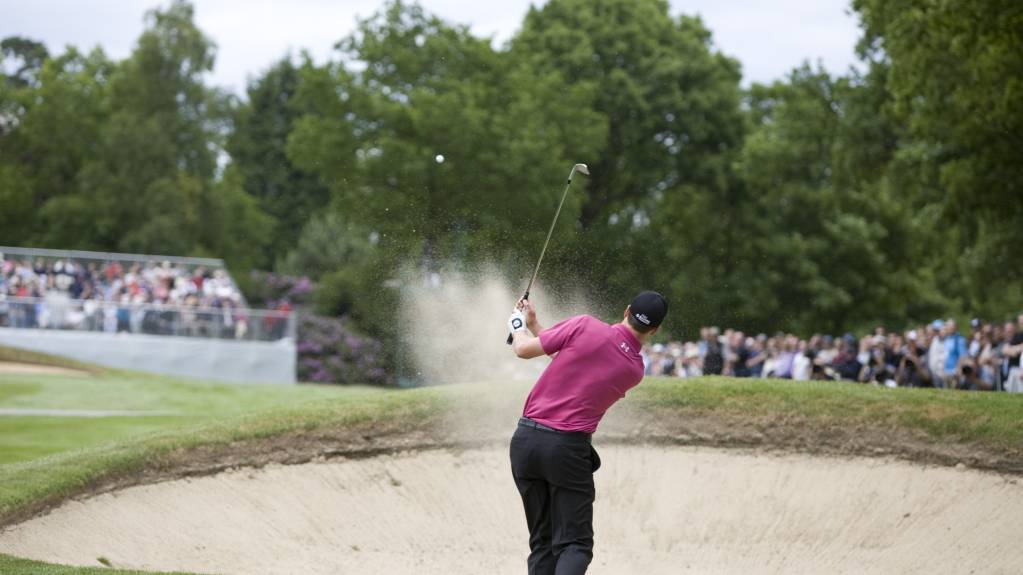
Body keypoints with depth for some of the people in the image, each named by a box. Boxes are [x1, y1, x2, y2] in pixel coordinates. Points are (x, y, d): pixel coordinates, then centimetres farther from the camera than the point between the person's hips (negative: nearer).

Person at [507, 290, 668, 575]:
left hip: (525, 439, 2)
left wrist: (519, 324, 24)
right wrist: (534, 324, 24)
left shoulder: (586, 326, -4)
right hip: (568, 448, -2)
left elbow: (524, 349, 2)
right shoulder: (634, 370, 5)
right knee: (574, 544, 2)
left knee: (542, 544, 12)